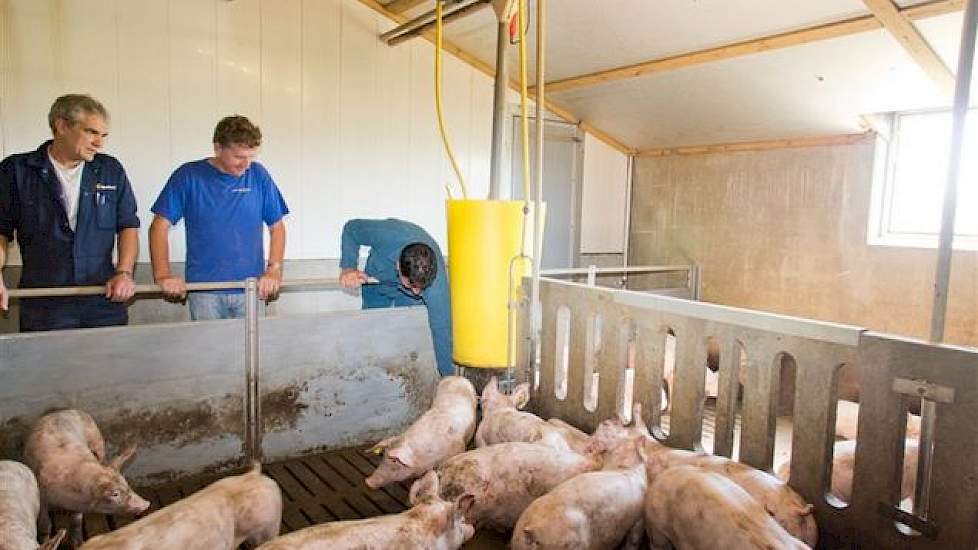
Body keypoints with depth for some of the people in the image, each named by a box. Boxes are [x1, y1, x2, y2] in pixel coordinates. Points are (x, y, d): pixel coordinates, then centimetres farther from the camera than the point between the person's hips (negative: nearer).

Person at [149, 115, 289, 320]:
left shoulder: (258, 175, 3)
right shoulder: (188, 176, -1)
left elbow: (277, 227, 8)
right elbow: (160, 226, 0)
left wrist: (274, 270, -5)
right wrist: (163, 275, -12)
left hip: (251, 290, 1)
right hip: (204, 291, -1)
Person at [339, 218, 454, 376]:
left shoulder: (436, 281, -42)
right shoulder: (386, 235, -43)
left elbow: (442, 330, -34)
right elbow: (351, 228, -20)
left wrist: (449, 377, -31)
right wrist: (348, 268, -30)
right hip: (376, 281, 2)